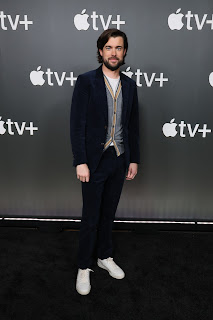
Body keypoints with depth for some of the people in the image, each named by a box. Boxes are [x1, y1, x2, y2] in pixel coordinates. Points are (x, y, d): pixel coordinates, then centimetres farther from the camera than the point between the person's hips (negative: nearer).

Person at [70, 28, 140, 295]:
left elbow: (132, 125, 11)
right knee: (91, 217, 5)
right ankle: (84, 267, 24)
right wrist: (80, 162, -16)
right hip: (94, 160, -4)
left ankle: (105, 257, 37)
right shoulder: (86, 81, -7)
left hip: (119, 160, 4)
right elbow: (77, 125, -11)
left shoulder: (129, 85, 8)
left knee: (108, 213, 17)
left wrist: (134, 159, 8)